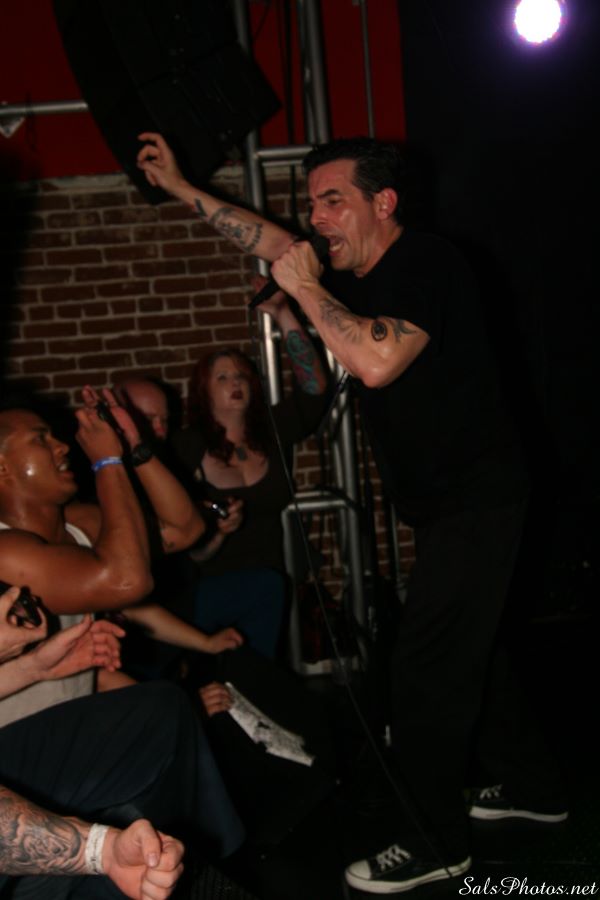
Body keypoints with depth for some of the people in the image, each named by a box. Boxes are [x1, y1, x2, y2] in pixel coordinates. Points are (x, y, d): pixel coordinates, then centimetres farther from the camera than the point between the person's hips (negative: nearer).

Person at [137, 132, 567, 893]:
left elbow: (377, 361, -33)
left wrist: (305, 289, -22)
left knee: (426, 666, -6)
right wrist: (180, 187, 19)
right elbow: (272, 241, 18)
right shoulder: (356, 276, 9)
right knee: (460, 653, 19)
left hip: (476, 501, -10)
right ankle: (530, 787, 35)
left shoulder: (425, 263, -18)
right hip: (443, 505, 10)